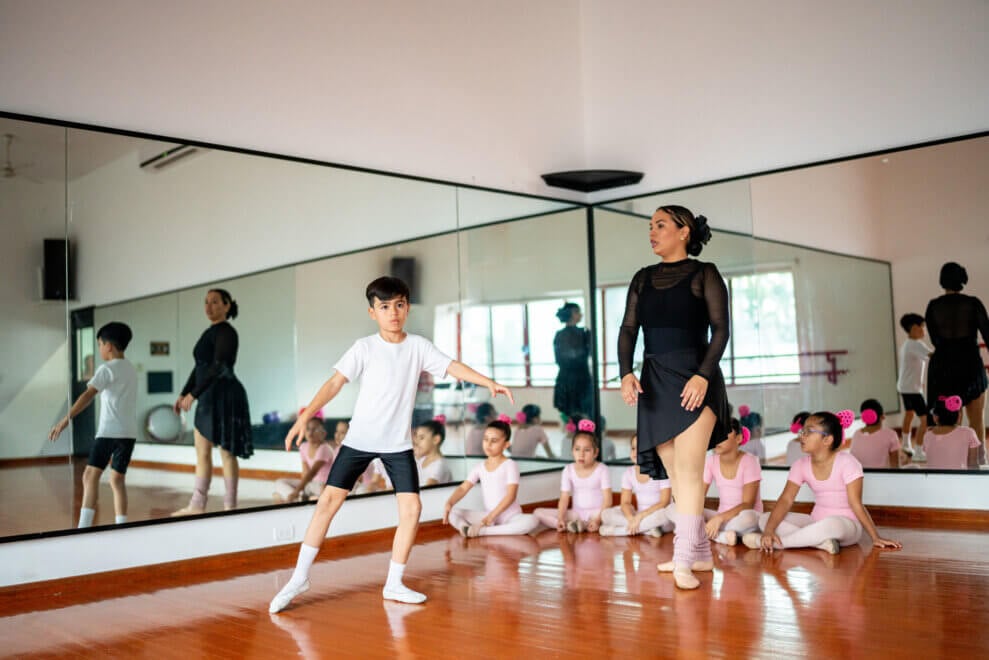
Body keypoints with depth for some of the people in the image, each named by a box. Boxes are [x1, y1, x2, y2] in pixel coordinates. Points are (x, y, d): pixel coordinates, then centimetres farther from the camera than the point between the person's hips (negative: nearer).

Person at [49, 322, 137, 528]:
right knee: (117, 480, 10)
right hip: (129, 432, 7)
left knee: (91, 475, -7)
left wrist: (65, 420, -22)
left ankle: (84, 526, -16)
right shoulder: (131, 369, 16)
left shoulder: (107, 369, -6)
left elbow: (88, 396, -17)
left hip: (109, 431, -7)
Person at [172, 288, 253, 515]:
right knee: (202, 451, 10)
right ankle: (197, 505, 16)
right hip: (209, 397, 10)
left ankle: (230, 505, 1)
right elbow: (199, 368, 21)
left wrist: (194, 394, -23)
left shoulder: (226, 332, -11)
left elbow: (219, 367, -21)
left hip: (223, 395, -10)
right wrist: (183, 394, 15)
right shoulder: (210, 332, 17)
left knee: (226, 451, -5)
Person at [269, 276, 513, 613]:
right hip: (359, 439, -2)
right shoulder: (364, 347, -6)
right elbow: (335, 382, -10)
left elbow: (453, 367, -6)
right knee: (329, 500, -5)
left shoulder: (419, 346, 0)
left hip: (398, 444, 2)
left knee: (411, 507, -6)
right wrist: (305, 415, -20)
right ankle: (300, 577, 7)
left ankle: (394, 583, 8)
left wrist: (489, 383, -19)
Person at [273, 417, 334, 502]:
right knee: (280, 483, -5)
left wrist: (297, 491, -37)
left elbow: (313, 472, -29)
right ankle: (300, 497, -31)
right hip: (312, 482, 7)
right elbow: (305, 471, -1)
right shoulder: (304, 447, 1)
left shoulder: (324, 448, -19)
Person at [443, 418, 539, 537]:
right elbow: (463, 488, -2)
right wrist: (449, 503, -22)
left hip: (510, 517, -4)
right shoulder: (479, 467, 6)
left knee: (532, 521, -37)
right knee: (452, 513, -11)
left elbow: (511, 495, -19)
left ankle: (482, 531, -39)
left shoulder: (510, 465, -9)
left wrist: (491, 516, -27)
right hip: (488, 515, 4)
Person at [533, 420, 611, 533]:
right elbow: (564, 499, -4)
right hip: (576, 513, 3)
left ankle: (577, 525, -30)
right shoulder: (568, 470, 0)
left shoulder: (602, 469, -7)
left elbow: (607, 499, -13)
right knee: (538, 513, -14)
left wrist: (598, 519, -27)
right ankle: (570, 525, -27)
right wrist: (560, 519, -20)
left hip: (597, 512, -3)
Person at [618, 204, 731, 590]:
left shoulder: (704, 274, 1)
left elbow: (720, 329, -6)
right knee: (675, 473, 8)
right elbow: (628, 330, 8)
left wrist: (703, 374, -19)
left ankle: (684, 562, -12)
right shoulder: (643, 279, 14)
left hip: (694, 380, -5)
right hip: (655, 381, 5)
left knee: (688, 469, -12)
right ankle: (700, 551, 18)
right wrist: (626, 373, -8)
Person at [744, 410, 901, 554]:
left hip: (846, 525, -5)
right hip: (816, 522, 5)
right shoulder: (801, 465, -1)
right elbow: (786, 500, -11)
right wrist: (769, 530, -25)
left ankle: (770, 543, -29)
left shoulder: (846, 462, -14)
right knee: (765, 519, -13)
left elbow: (856, 504, -14)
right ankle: (821, 542, -29)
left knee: (832, 524, -42)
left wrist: (875, 538, -16)